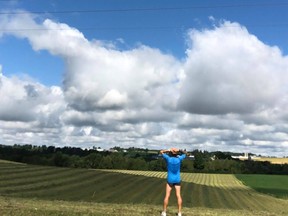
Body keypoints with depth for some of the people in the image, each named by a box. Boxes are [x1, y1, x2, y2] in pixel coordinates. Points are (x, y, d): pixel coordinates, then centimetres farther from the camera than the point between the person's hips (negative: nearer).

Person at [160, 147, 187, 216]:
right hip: (177, 180, 1)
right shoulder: (179, 159, -7)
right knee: (178, 196, 1)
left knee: (167, 196, 2)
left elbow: (161, 152, 3)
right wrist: (179, 150, -4)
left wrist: (168, 150, -5)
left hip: (170, 180, -1)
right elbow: (185, 153, 10)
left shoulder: (168, 158, -10)